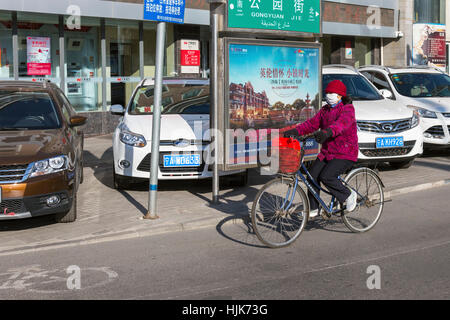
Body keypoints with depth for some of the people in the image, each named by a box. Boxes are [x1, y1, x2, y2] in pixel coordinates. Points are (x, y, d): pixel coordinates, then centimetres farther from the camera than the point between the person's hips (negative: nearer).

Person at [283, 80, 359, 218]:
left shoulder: (347, 109, -11)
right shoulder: (325, 109, 13)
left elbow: (342, 123, -33)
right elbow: (312, 123, 3)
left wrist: (327, 132, -53)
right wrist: (295, 131, -15)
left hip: (345, 154, -7)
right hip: (327, 152, 8)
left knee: (326, 177, -23)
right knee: (312, 175, -4)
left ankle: (349, 195, 0)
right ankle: (313, 209, 11)